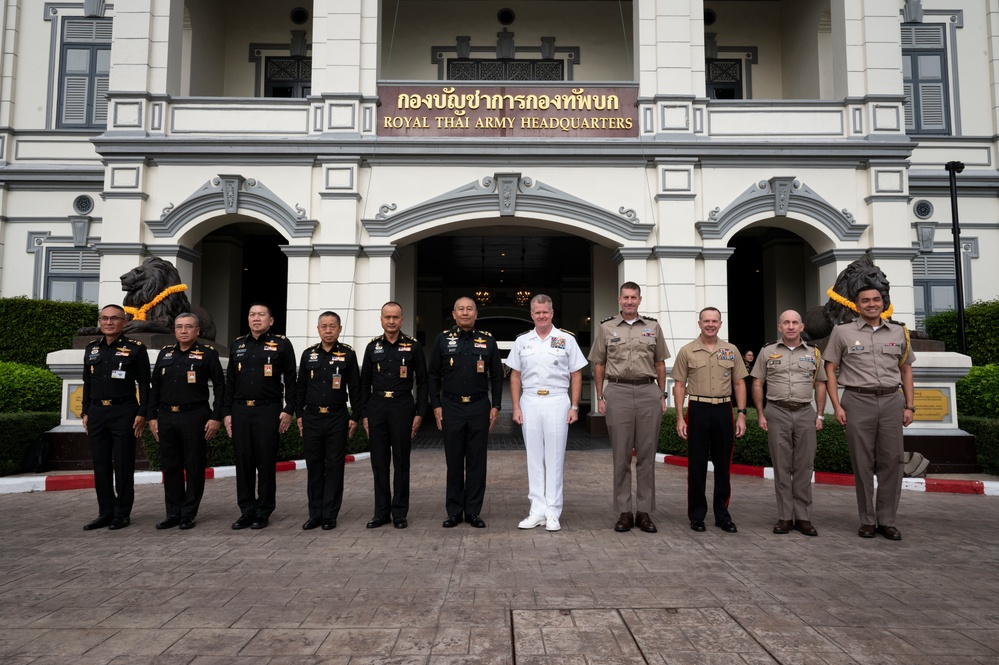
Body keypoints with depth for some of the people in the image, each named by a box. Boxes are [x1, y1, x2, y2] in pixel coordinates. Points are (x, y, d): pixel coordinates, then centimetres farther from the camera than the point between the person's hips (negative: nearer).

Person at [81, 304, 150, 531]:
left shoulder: (135, 348, -2)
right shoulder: (91, 349, 13)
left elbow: (144, 384, -4)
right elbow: (87, 384, 18)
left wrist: (142, 414, -9)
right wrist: (85, 413, 13)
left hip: (124, 412, -5)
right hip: (97, 412, 5)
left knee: (123, 466, 1)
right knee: (100, 465, 8)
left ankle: (123, 514, 11)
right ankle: (105, 513, 18)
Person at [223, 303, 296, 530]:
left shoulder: (282, 344, 0)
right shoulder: (237, 345, 14)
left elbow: (290, 380, -2)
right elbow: (230, 381, 15)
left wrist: (288, 410, -8)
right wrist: (227, 412, 9)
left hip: (268, 411, -4)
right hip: (240, 411, 4)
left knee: (266, 463, 1)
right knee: (243, 462, 6)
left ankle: (263, 513, 12)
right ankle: (247, 511, 16)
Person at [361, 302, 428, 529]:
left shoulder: (413, 346, 1)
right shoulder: (373, 347, 8)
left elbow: (422, 382, 2)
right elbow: (365, 383, 10)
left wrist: (420, 413, -4)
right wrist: (364, 415, 5)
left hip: (402, 408, -2)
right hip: (377, 408, 3)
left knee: (401, 462, 3)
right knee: (379, 462, 6)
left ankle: (400, 513, 12)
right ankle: (381, 512, 16)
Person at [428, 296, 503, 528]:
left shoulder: (487, 341, 5)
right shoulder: (443, 340, 4)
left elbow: (497, 376, 7)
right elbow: (433, 375, 6)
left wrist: (495, 406, 1)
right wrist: (436, 406, 0)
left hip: (479, 407, 0)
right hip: (451, 408, 0)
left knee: (477, 462, 5)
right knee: (454, 462, 6)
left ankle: (473, 511, 14)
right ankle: (454, 511, 15)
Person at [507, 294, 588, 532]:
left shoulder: (567, 340, 3)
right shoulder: (522, 341, 8)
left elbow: (576, 375, 4)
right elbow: (515, 376, 10)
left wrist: (574, 407, -3)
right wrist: (516, 407, 3)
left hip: (557, 402, -2)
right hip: (530, 402, 2)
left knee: (554, 458, 1)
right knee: (534, 458, 7)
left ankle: (553, 512, 8)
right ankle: (537, 510, 14)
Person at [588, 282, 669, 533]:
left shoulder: (653, 326, 10)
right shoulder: (606, 327, 6)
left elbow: (660, 363, 13)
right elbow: (599, 365, 8)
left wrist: (662, 395, 7)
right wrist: (600, 397, 3)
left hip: (648, 392, 1)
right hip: (618, 392, -1)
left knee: (647, 454, 4)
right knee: (621, 455, 2)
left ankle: (644, 512, 12)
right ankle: (623, 512, 11)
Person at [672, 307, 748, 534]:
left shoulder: (731, 351, 8)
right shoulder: (687, 352, 2)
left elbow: (739, 383, 10)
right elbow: (679, 385, 2)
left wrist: (741, 414, 2)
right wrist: (680, 418, -4)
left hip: (724, 410, 2)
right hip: (698, 410, -2)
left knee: (723, 464, 7)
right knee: (696, 464, 2)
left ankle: (722, 514, 19)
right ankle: (697, 514, 13)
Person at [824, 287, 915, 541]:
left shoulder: (899, 333, 11)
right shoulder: (842, 332, 3)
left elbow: (906, 370, 15)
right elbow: (830, 370, 2)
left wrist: (909, 406, 8)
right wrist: (837, 406, -5)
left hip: (892, 400, 2)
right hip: (858, 401, -2)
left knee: (892, 461, 2)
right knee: (862, 462, 3)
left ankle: (887, 520, 14)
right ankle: (867, 520, 13)